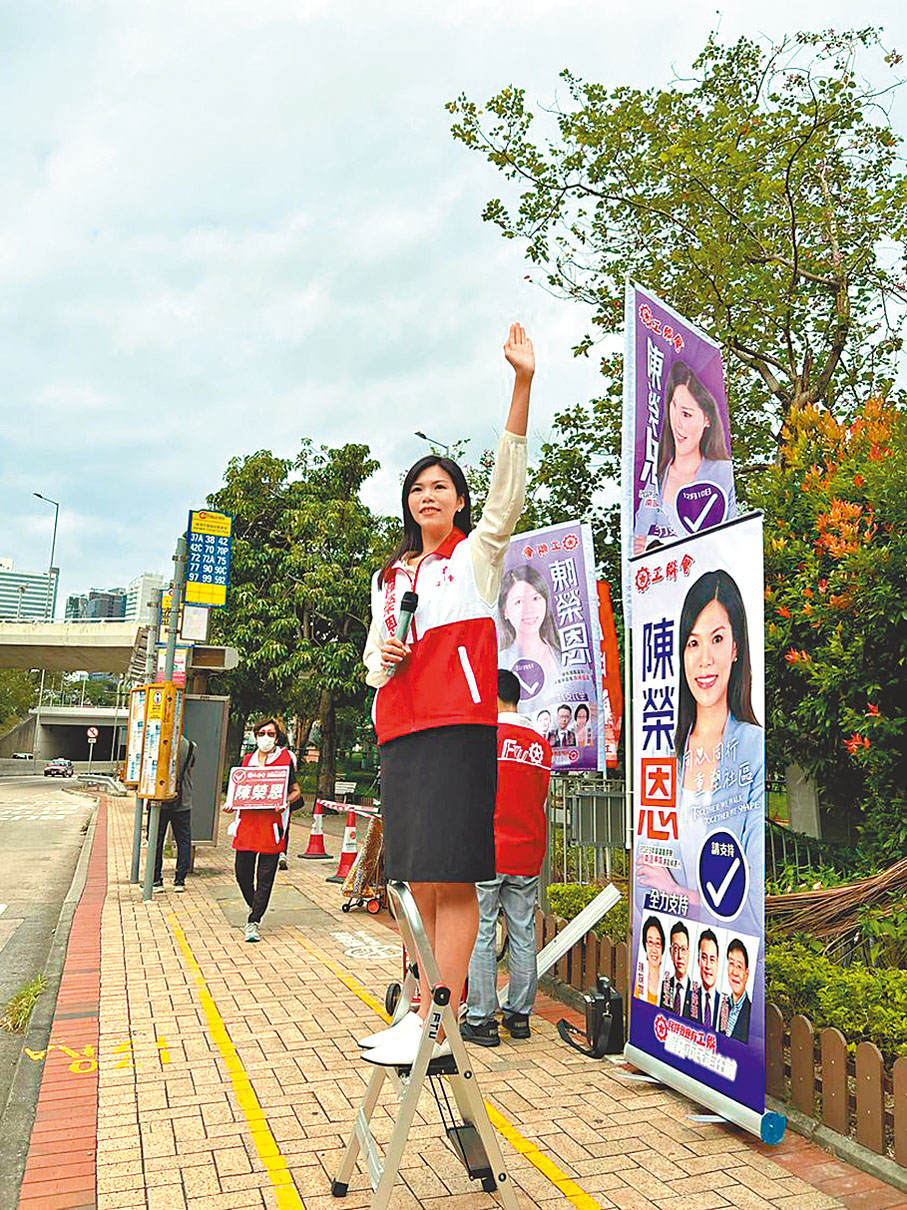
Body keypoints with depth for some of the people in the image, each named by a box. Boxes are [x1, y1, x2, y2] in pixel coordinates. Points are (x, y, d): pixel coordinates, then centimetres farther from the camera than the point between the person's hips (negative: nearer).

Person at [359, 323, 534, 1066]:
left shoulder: (478, 553, 8)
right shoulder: (390, 578, 23)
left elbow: (508, 484, -6)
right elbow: (372, 663, 24)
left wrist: (523, 382, -15)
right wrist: (383, 661, -1)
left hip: (459, 726, -6)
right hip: (400, 733, 6)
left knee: (450, 881, -9)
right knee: (420, 884, 8)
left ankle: (435, 1029, -5)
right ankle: (420, 1012, 16)